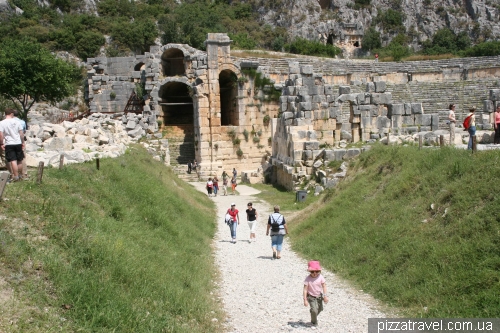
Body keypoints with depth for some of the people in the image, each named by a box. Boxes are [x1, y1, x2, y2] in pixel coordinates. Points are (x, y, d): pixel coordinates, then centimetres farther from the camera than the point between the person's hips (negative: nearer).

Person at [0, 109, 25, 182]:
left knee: (13, 161, -1)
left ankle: (16, 176, -2)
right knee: (19, 161, 13)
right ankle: (20, 174, 23)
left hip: (9, 144, -2)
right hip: (18, 143, 2)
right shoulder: (17, 122, 0)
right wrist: (23, 142, 12)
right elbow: (21, 134, 2)